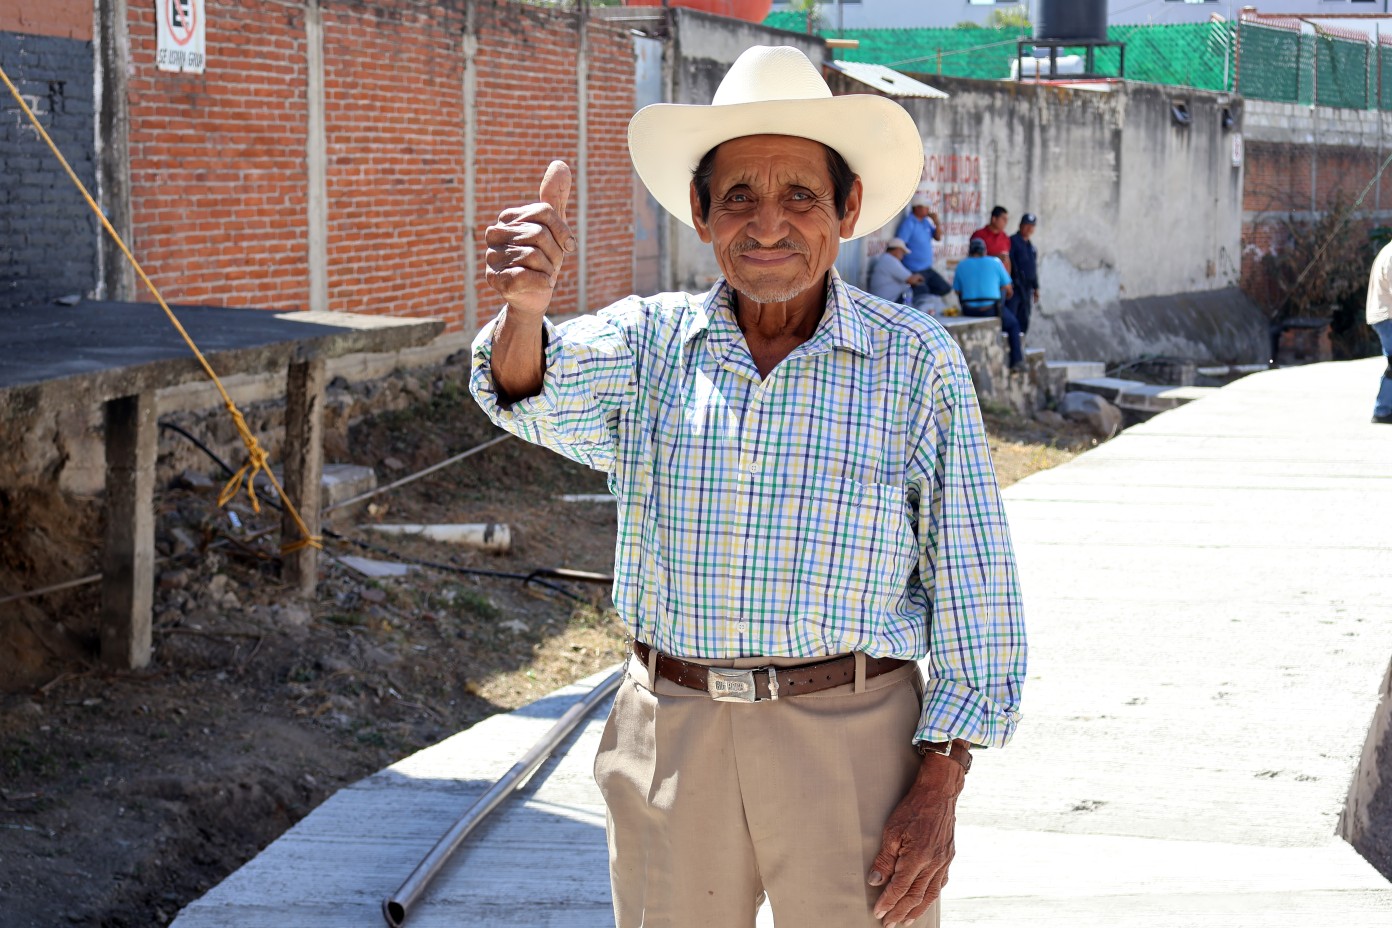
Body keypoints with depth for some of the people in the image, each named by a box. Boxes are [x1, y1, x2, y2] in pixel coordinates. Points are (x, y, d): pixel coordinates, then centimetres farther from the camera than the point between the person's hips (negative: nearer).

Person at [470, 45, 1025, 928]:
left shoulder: (917, 362, -3)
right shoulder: (650, 341, 2)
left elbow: (973, 589, -1)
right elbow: (544, 391, -19)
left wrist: (939, 787, -7)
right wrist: (525, 307, -42)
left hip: (850, 745, -2)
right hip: (670, 743, 2)